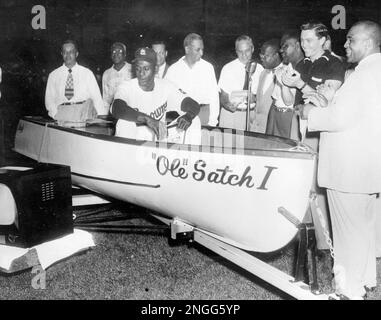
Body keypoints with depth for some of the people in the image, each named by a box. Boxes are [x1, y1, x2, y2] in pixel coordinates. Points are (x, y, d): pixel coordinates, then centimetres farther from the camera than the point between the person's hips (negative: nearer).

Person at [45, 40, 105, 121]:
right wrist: (55, 114, -7)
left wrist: (102, 116, -10)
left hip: (84, 111, 2)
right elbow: (49, 98, 11)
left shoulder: (87, 73, 10)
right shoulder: (53, 75, 13)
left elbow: (96, 96, 4)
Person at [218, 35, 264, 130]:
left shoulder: (259, 69, 3)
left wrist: (254, 98, -14)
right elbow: (223, 97, -2)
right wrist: (227, 105, -24)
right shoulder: (227, 68, -2)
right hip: (230, 113, -1)